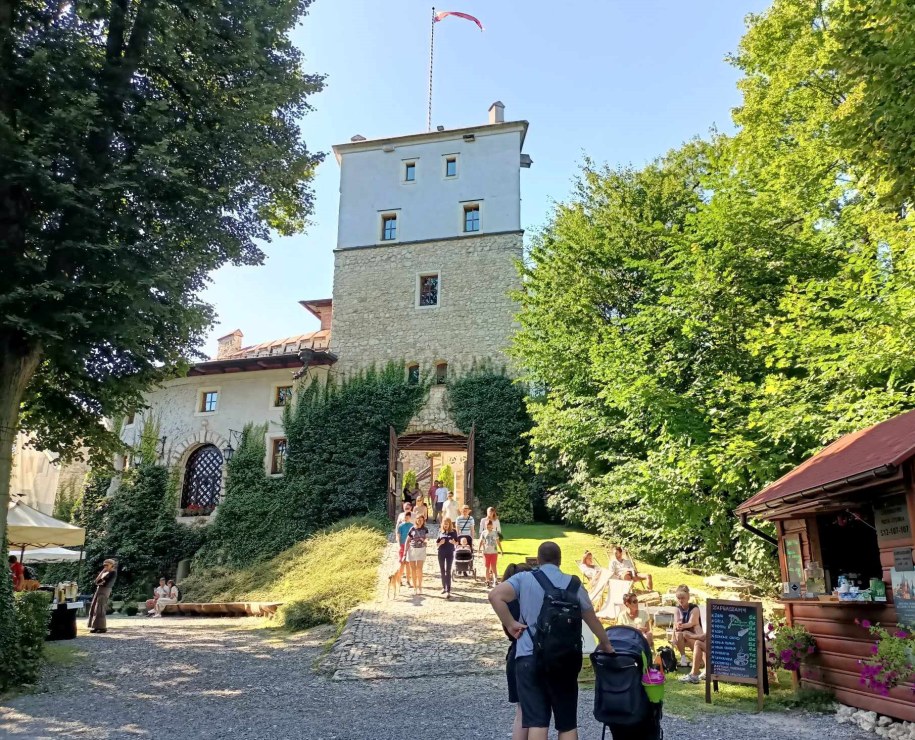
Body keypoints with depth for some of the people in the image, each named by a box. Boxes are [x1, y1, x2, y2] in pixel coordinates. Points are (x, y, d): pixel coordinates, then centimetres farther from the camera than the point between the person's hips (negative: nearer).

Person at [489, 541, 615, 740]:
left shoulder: (523, 579, 2)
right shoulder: (573, 583, 7)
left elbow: (495, 595, -15)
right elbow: (592, 619, 17)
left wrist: (510, 624, -5)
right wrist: (605, 644, 33)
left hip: (529, 657, -1)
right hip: (564, 659, 1)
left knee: (536, 722, 0)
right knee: (567, 724, 13)